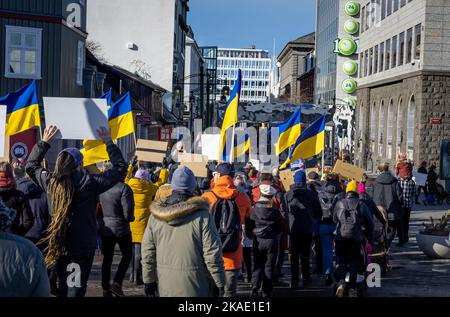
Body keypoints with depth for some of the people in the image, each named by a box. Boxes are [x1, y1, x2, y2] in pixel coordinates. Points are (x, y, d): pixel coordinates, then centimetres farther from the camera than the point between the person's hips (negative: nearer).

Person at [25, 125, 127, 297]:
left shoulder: (50, 182, -4)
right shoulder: (89, 182, -15)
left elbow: (31, 166, 18)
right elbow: (120, 167, -3)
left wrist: (44, 142, 21)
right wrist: (109, 143, 6)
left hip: (58, 246, 5)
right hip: (83, 247, -4)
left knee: (63, 287, 20)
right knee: (76, 289, 0)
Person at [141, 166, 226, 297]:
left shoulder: (155, 216, 1)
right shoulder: (202, 215, -11)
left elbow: (148, 252, 7)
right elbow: (212, 253, -11)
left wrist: (149, 280, 17)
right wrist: (219, 282, 0)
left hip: (166, 287, 4)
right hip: (194, 287, -4)